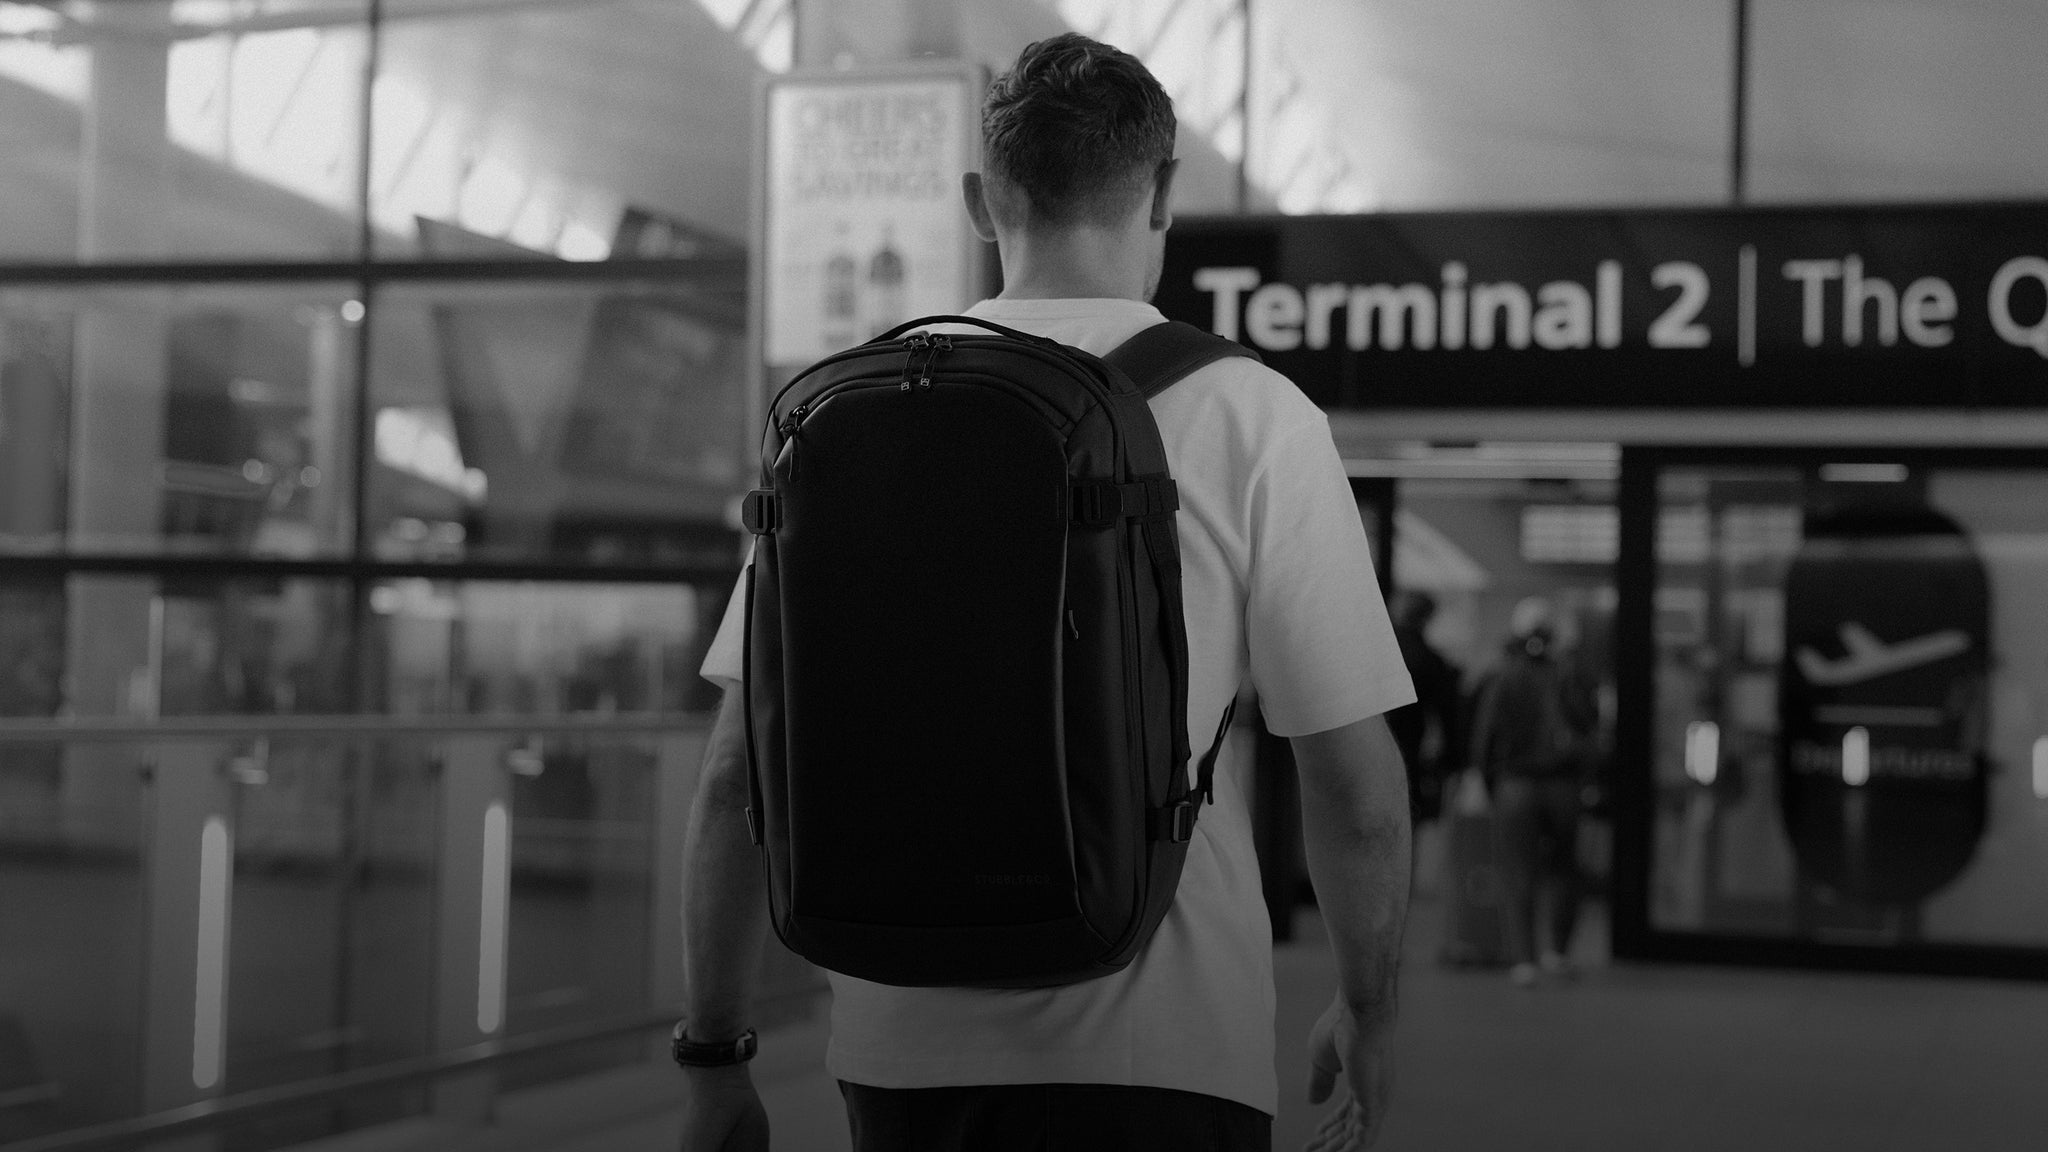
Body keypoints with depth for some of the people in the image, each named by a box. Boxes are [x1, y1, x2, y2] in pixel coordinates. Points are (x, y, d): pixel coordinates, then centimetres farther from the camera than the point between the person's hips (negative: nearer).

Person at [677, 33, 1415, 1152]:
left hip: (903, 1045, 3)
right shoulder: (1255, 417, -5)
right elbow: (1355, 786, -5)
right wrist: (1367, 1012, 11)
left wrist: (714, 1053, 11)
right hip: (1161, 1051, -3)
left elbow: (740, 776, 2)